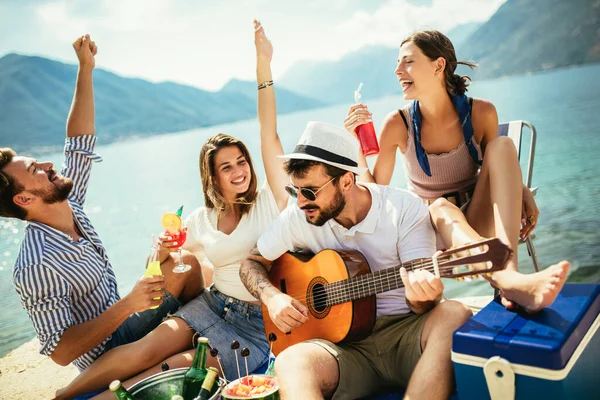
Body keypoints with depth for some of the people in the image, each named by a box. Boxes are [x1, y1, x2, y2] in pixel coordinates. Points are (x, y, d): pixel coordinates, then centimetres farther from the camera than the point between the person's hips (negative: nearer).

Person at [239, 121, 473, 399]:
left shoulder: (406, 210, -9)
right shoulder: (296, 219, -2)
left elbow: (423, 303, -10)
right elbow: (251, 262, 13)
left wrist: (421, 296, -35)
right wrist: (272, 297, -8)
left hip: (404, 331, 0)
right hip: (344, 339, 1)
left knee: (455, 316, -33)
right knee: (290, 363, -32)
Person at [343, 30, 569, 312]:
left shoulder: (481, 113, -8)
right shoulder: (398, 125, -10)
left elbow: (494, 170, 9)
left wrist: (521, 191, -12)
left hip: (477, 223, 2)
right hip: (430, 228, -1)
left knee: (502, 145, -22)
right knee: (441, 207, -36)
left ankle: (509, 265, -40)